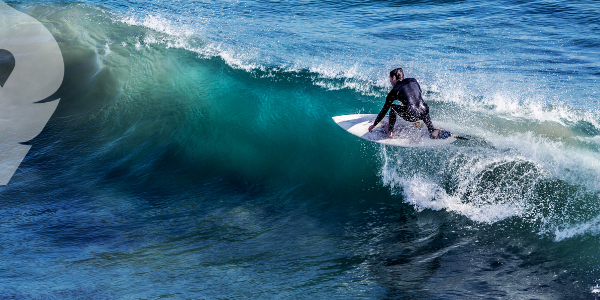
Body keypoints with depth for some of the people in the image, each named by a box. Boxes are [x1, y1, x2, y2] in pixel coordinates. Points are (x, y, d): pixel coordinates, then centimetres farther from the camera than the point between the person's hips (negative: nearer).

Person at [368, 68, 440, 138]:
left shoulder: (394, 91, 11)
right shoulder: (413, 81, 21)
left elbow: (384, 110, 18)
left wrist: (374, 125, 28)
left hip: (411, 116, -4)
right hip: (424, 112, 4)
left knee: (392, 107, 20)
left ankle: (390, 131, 23)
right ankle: (432, 130, 23)